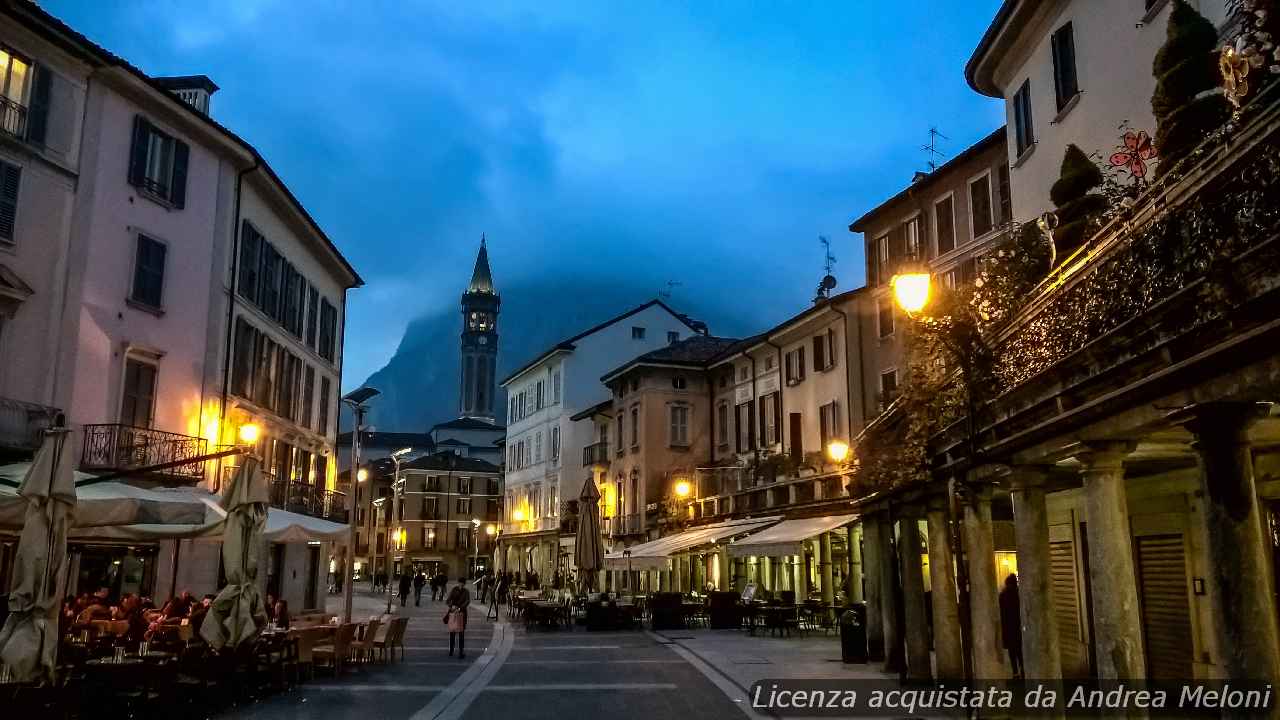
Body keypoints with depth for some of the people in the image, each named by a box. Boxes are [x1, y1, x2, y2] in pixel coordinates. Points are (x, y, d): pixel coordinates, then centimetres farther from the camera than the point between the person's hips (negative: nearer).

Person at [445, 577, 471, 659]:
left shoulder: (466, 592, 0)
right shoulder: (453, 590, 0)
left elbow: (467, 601, -14)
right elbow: (448, 600, -8)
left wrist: (460, 608, -29)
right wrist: (452, 606, -29)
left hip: (461, 613, -1)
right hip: (452, 612, 1)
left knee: (461, 632, -9)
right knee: (452, 632, 9)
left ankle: (461, 652, -10)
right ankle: (451, 650, 25)